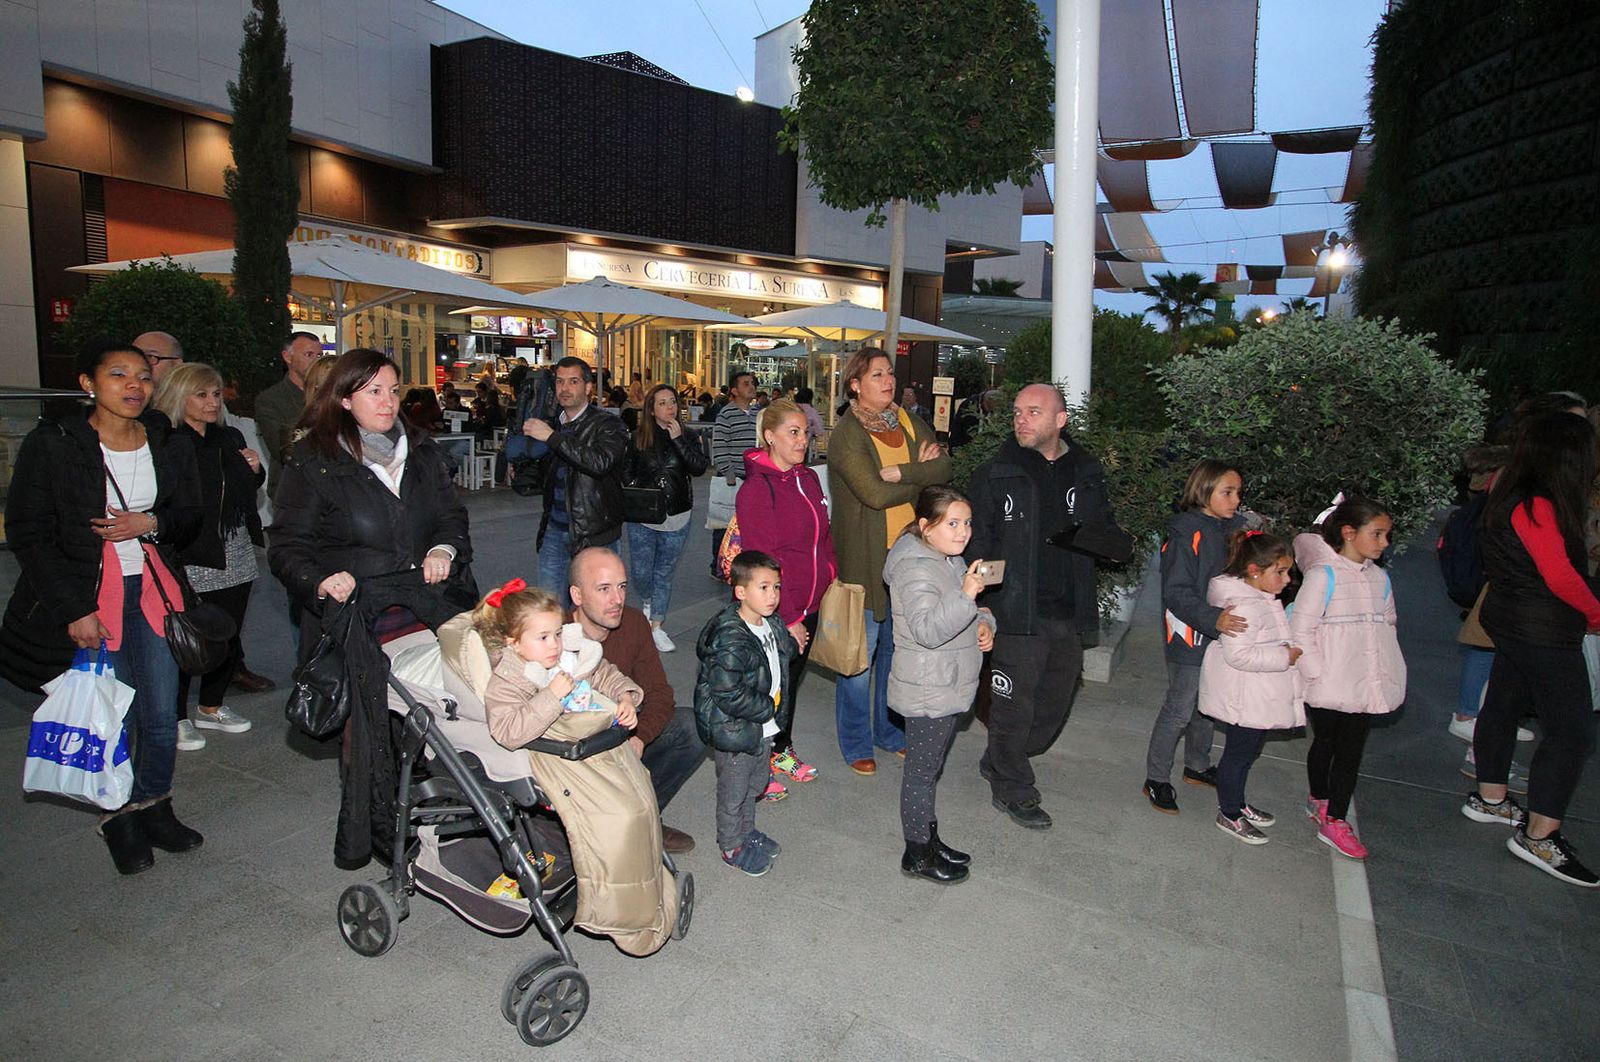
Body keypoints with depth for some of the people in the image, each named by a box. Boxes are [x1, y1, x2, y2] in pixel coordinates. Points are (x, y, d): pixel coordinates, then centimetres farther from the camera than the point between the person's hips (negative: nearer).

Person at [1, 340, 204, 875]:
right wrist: (74, 610, -11)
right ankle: (120, 821, 21)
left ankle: (155, 808, 25)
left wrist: (150, 523, -10)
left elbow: (190, 517, 13)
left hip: (154, 592, 3)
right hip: (87, 600, -3)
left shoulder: (170, 445, 6)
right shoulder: (51, 445, -5)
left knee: (162, 716, 5)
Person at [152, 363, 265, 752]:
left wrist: (255, 470, 7)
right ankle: (177, 717, 17)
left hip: (235, 557, 7)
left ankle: (211, 707, 30)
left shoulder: (231, 439, 14)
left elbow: (247, 492, 25)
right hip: (188, 561, -6)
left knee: (228, 635, 13)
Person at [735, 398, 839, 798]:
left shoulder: (809, 479, 7)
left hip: (808, 607, 8)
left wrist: (832, 578, 7)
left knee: (792, 679, 22)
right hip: (774, 614, -8)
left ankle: (782, 749, 42)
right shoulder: (757, 488, -18)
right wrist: (786, 618, -20)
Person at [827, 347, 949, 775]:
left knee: (897, 646, 16)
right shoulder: (846, 434, -10)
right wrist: (921, 476, -7)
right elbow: (876, 493, -21)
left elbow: (943, 467, -3)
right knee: (861, 652, 2)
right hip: (865, 558, -6)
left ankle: (889, 729, 34)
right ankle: (856, 743, 20)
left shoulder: (909, 422, 10)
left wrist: (901, 472, -18)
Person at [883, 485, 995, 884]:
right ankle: (917, 854, 18)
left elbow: (965, 612, 23)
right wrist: (966, 596, -38)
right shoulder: (915, 568, -21)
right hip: (927, 692, -10)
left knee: (931, 768, 21)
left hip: (951, 687, 10)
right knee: (922, 772, 4)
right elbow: (927, 631, -31)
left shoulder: (951, 559, 10)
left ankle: (929, 839, 36)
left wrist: (984, 624, 2)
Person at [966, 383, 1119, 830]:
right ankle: (1012, 789, 26)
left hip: (1069, 614, 5)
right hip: (1016, 614, -4)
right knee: (1014, 706, 3)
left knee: (1054, 707, 16)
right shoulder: (995, 474, -4)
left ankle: (999, 762, 40)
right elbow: (977, 544, -5)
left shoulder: (1087, 473, 6)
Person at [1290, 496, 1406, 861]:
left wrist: (1387, 673, 6)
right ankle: (1319, 799, 35)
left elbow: (1387, 625, 15)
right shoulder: (1324, 575, -14)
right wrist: (1318, 674, -15)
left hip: (1364, 689, 5)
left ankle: (1335, 820, 19)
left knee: (1351, 750, 8)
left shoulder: (1379, 578, 6)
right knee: (1325, 743, 13)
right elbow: (1300, 631, -15)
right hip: (1328, 690, -5)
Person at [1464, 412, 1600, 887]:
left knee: (1503, 705, 19)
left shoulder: (1512, 496, 4)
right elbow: (1560, 576, -20)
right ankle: (1538, 837, 1)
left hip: (1512, 624, 10)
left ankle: (1489, 798, 34)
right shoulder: (1536, 507, -22)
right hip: (1544, 633, -10)